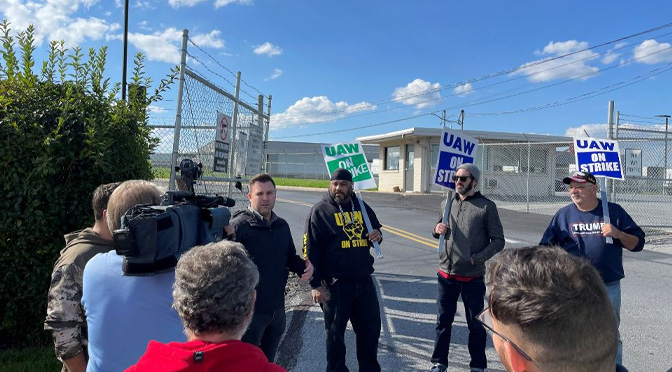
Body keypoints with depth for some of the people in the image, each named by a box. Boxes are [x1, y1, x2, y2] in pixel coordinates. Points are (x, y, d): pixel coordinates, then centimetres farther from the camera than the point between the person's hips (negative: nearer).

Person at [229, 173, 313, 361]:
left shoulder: (282, 226, 8)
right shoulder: (239, 225, -15)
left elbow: (290, 257, 17)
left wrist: (304, 266, -3)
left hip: (277, 309, 7)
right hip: (250, 310, -6)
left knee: (268, 362, 23)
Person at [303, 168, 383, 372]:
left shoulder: (362, 207, 9)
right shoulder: (320, 211, -6)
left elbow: (375, 229, 24)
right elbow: (310, 251, -8)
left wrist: (377, 236, -2)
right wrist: (316, 285, -12)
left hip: (364, 281, 5)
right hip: (335, 284, -5)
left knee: (371, 328, 15)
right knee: (335, 332, 7)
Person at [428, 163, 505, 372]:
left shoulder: (486, 206, -4)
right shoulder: (448, 203, 8)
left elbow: (498, 241, -3)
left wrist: (478, 258, -15)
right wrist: (437, 230, -5)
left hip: (473, 277, -3)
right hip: (446, 275, 4)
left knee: (475, 324, 9)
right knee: (443, 320, 12)